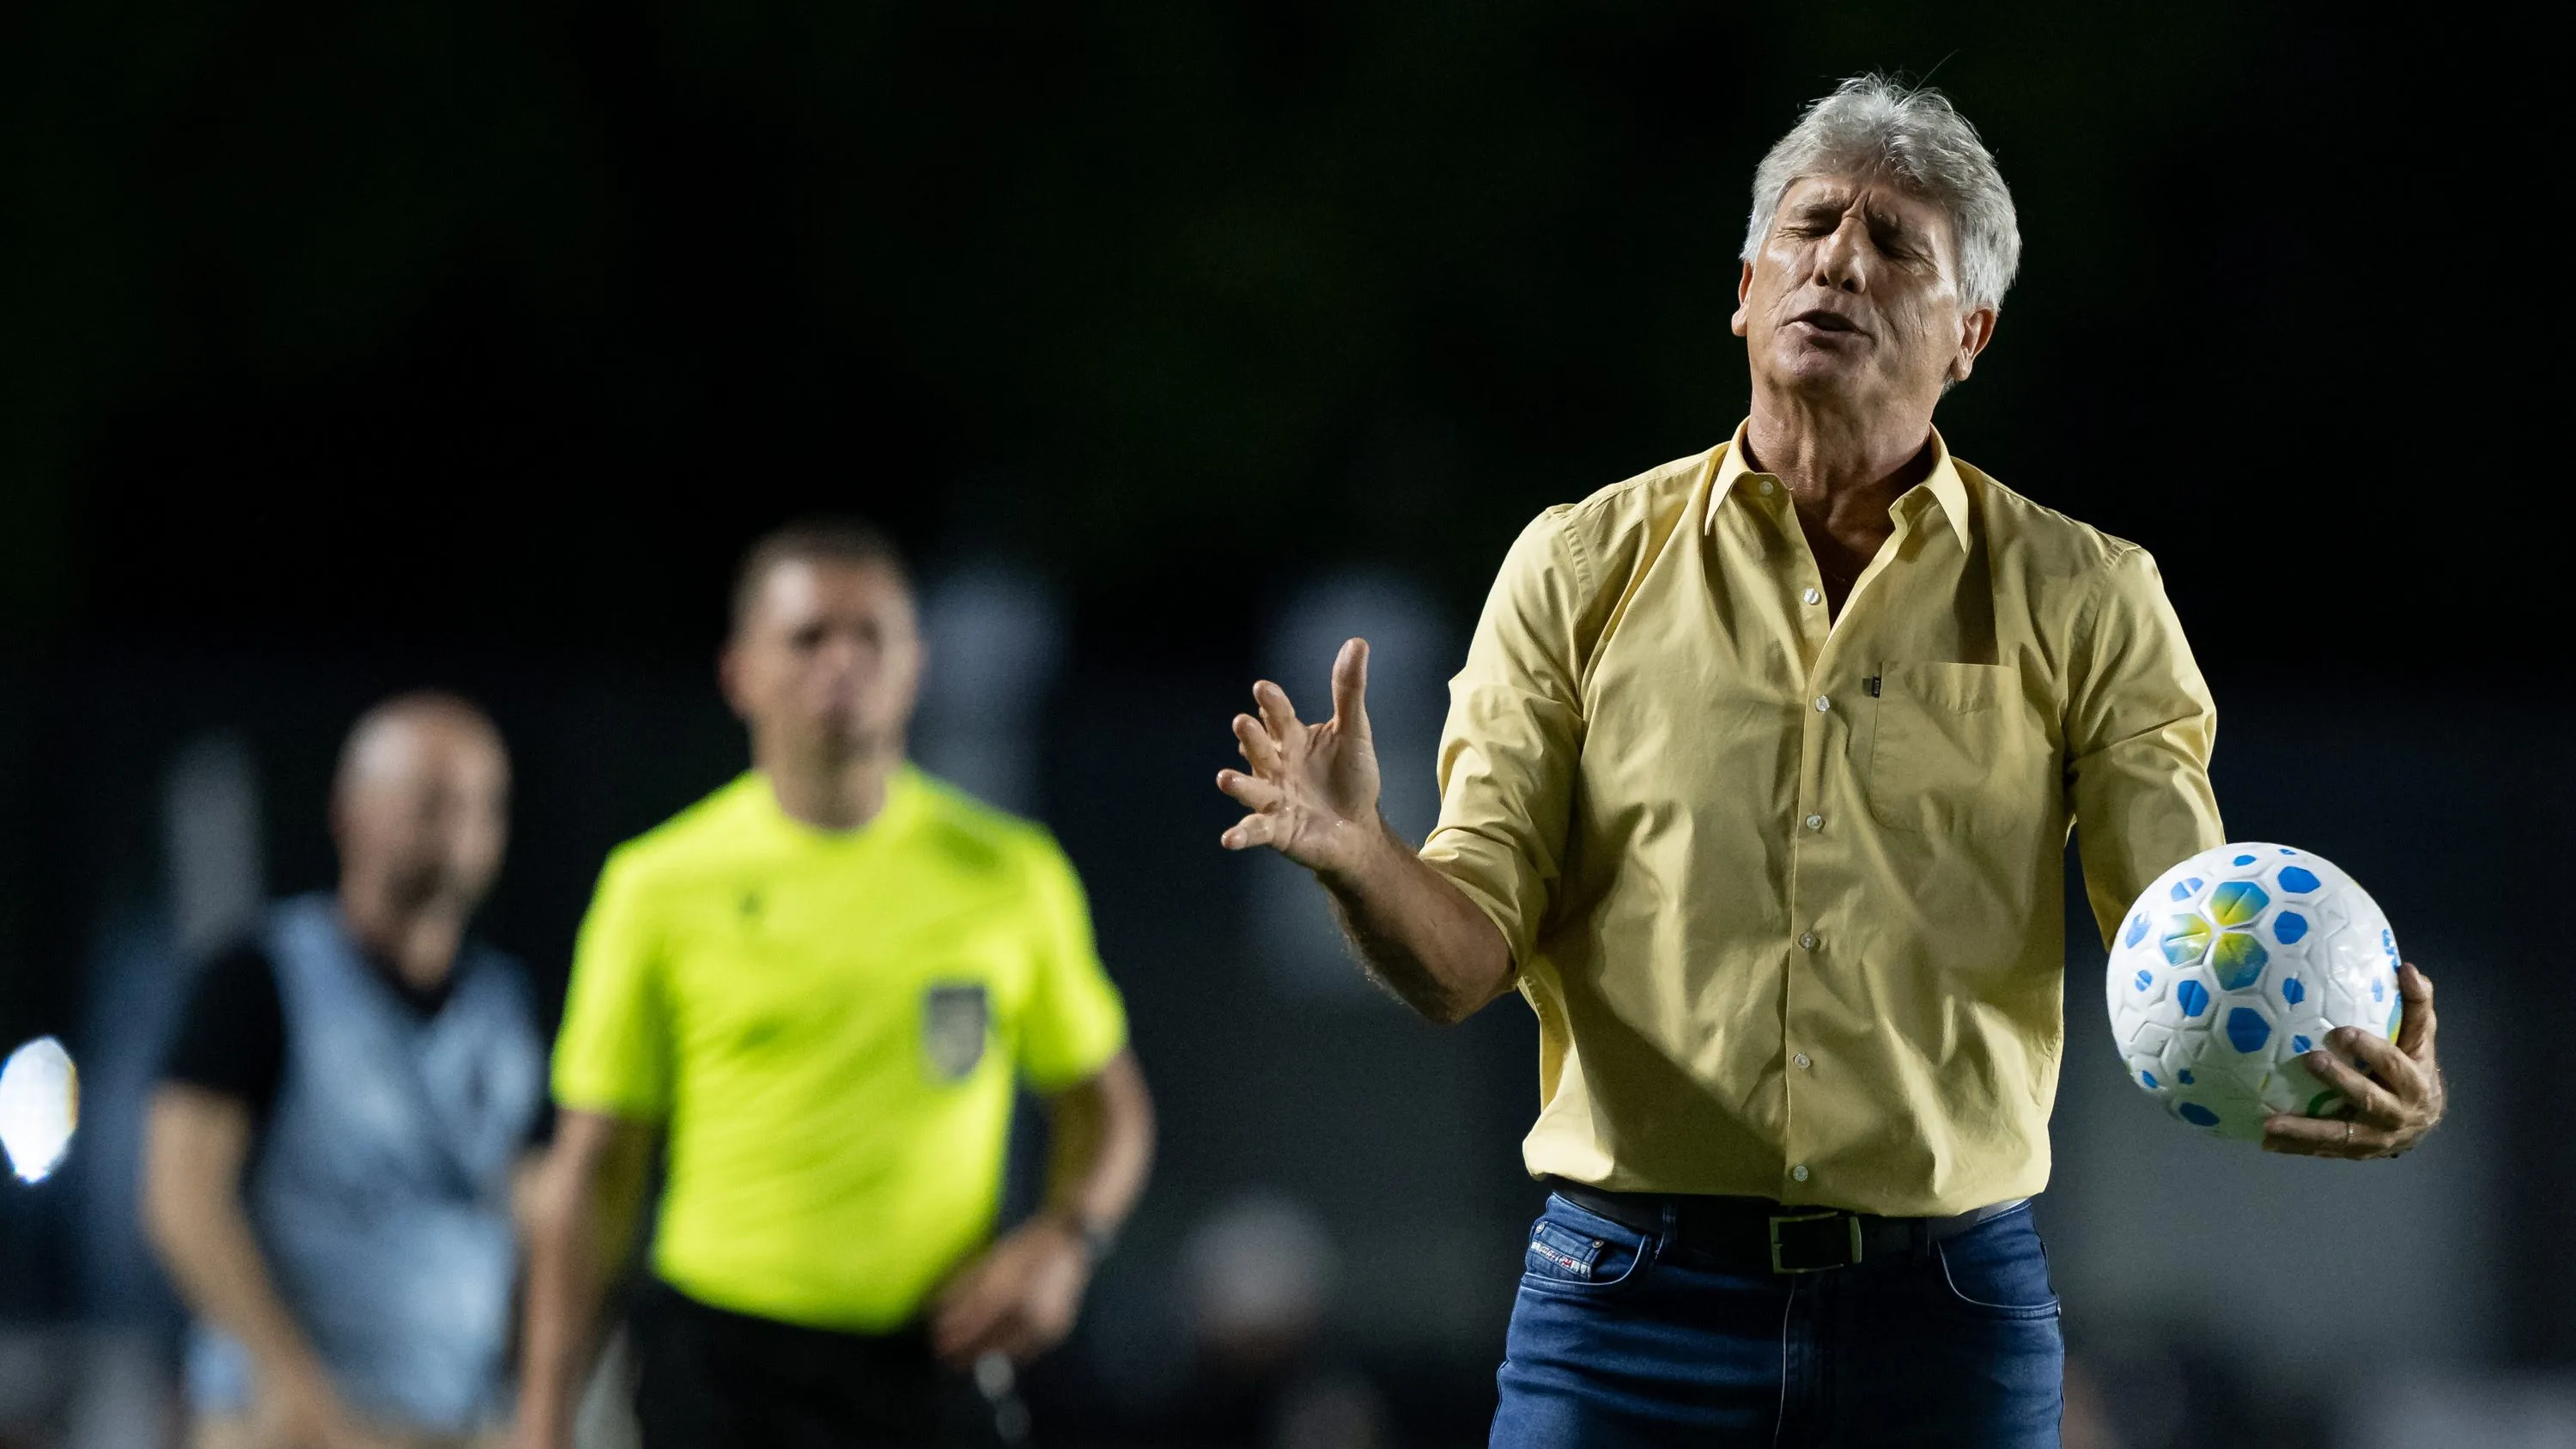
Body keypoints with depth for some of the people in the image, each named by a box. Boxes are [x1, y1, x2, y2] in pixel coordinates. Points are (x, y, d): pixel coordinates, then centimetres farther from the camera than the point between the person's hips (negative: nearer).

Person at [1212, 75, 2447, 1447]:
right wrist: (1359, 861, -21)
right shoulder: (1581, 567, 6)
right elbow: (1468, 955, 1)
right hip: (1630, 1298, 0)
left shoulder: (2083, 601, 5)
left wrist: (2313, 1051, -24)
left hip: (1947, 1318, 0)